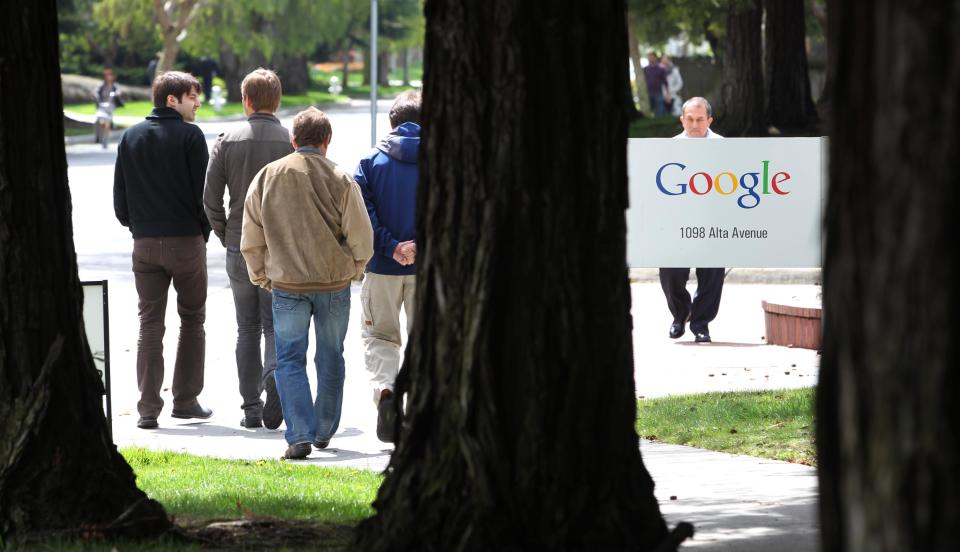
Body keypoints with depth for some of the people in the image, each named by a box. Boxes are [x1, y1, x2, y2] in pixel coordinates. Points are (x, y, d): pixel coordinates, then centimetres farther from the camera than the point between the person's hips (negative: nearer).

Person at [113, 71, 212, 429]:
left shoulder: (131, 137, 7)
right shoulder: (189, 135, -8)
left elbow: (119, 197, 8)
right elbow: (203, 191, -9)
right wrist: (203, 231, 5)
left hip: (145, 242, 4)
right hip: (187, 241, -4)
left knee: (149, 325, 5)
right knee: (192, 320, 10)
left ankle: (148, 409, -1)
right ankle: (185, 400, 10)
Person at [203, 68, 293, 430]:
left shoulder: (228, 142, -1)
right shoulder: (291, 142, -7)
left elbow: (210, 198, -2)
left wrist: (226, 236, 11)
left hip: (240, 250, 2)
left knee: (247, 329, 11)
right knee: (276, 325, 4)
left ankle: (251, 408, 10)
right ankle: (275, 374, -24)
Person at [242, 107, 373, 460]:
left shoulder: (267, 177, -1)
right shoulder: (340, 180, -8)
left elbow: (251, 239, 4)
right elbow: (362, 238, -6)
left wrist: (261, 277, 17)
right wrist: (353, 270, 14)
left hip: (287, 285, 0)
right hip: (335, 283, 0)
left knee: (290, 360, 4)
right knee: (330, 358, 15)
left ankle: (299, 435, -10)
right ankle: (324, 432, 23)